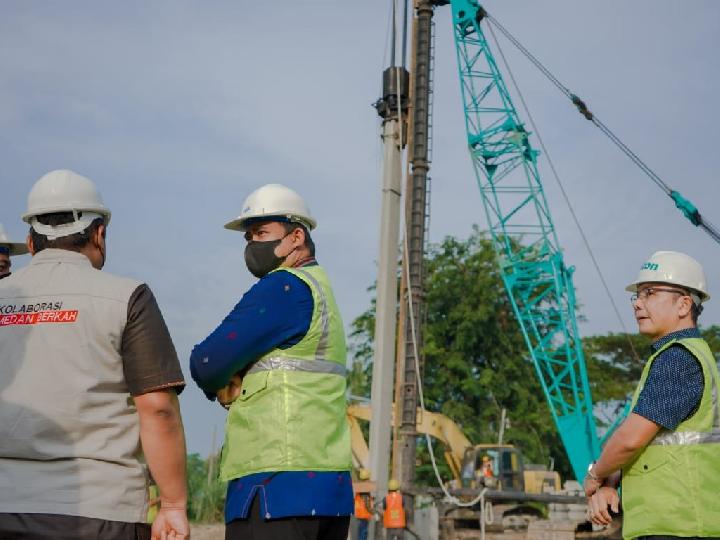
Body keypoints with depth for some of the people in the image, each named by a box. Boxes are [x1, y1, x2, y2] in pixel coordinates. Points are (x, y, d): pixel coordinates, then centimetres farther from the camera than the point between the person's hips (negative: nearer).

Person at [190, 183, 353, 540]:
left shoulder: (285, 287, -9)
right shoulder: (320, 288, 22)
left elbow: (207, 365, -10)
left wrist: (221, 382, 11)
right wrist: (233, 382, 2)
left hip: (279, 485, -10)